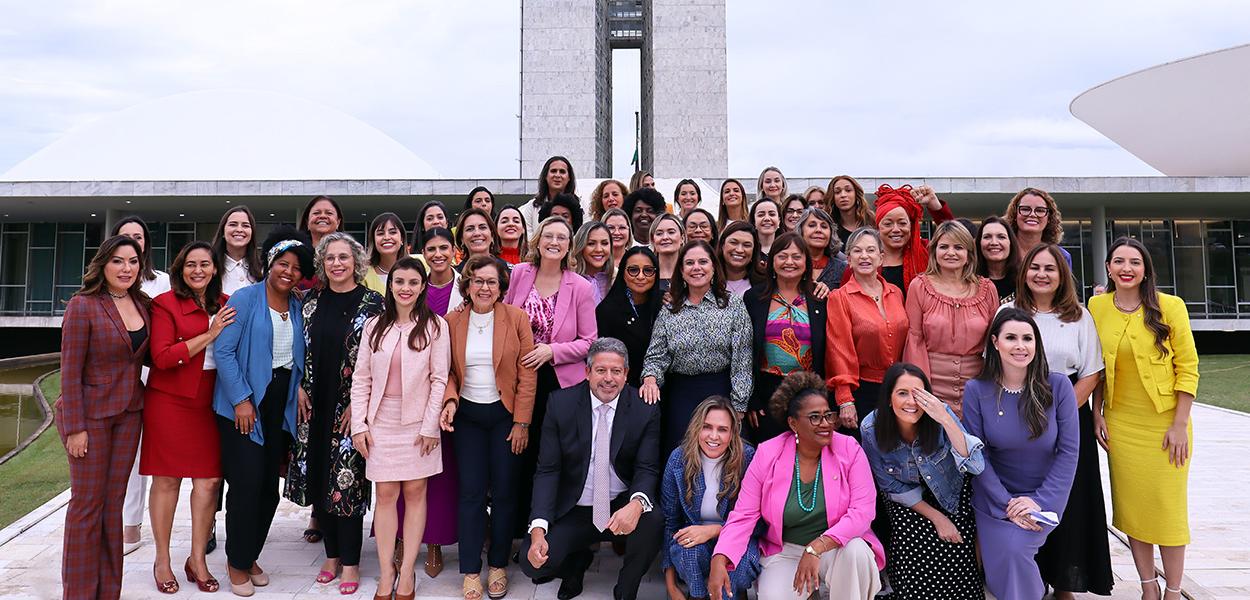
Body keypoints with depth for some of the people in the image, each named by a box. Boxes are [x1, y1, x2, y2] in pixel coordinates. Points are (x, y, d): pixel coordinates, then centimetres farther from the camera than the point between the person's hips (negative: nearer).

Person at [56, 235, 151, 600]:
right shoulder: (83, 305, -11)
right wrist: (74, 427, -14)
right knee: (87, 504, 2)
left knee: (113, 503, 11)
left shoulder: (142, 304, 5)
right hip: (91, 415, -5)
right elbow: (70, 370, -12)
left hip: (129, 413, 5)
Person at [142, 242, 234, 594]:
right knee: (167, 480, 5)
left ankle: (197, 559, 16)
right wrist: (209, 335, -17)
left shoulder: (225, 305, 9)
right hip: (169, 401, -4)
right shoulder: (165, 304, -4)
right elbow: (162, 357, -13)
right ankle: (162, 561, 19)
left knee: (209, 480, 2)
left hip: (210, 402, 4)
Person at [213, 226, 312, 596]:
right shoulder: (244, 299, -7)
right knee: (247, 481, -5)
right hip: (243, 402, -5)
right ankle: (237, 563, 13)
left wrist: (298, 390, 1)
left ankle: (250, 556, 25)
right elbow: (224, 351, -12)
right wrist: (241, 399, -16)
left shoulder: (298, 307, 9)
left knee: (270, 485, 8)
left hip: (281, 404, 5)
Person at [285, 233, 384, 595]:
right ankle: (332, 554, 24)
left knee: (346, 481, -3)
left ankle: (350, 562, 11)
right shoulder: (312, 302, 8)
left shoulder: (372, 303, -5)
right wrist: (300, 388, 1)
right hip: (315, 406, 4)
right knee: (320, 479, 10)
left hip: (352, 407, -4)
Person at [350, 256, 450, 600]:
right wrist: (359, 424, 0)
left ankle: (407, 571, 14)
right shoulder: (374, 326, 6)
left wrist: (430, 425, -8)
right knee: (385, 494, 3)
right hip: (381, 422, 2)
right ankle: (386, 572, 12)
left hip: (418, 423, -2)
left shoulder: (435, 326, -2)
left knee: (415, 493, 4)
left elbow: (439, 379, -4)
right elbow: (361, 378, 6)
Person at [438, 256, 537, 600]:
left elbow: (527, 375, -6)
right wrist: (450, 400, -14)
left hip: (505, 414, -1)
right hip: (467, 416, 2)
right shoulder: (453, 322, 1)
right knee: (471, 492, 2)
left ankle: (498, 565, 21)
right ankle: (471, 571, 13)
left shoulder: (517, 318, -6)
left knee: (504, 491, 5)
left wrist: (522, 422, -9)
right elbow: (449, 371, 6)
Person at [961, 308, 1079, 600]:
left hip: (1045, 497, -1)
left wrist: (1040, 501, -14)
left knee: (1016, 548, -24)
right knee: (1003, 563, -13)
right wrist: (1007, 504, -13)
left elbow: (1068, 452, -8)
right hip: (996, 496, 1)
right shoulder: (976, 390, -8)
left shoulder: (1058, 386, -9)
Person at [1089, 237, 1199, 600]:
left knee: (1168, 506, 4)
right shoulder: (1097, 307, 2)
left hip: (1165, 423, -2)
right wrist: (1097, 414, 4)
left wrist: (1180, 424, -10)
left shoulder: (1170, 306, -7)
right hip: (1120, 424, 3)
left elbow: (1187, 367, -6)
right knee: (1131, 505, 8)